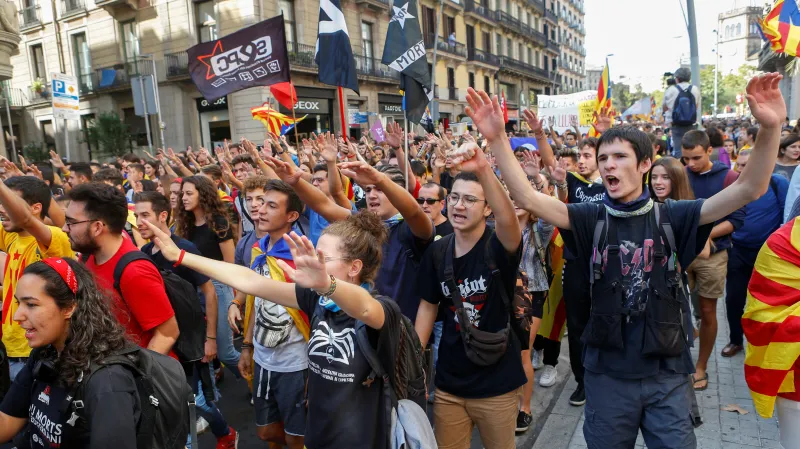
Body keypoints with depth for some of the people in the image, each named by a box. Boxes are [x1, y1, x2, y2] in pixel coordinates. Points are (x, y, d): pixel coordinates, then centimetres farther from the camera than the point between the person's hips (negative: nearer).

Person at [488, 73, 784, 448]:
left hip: (666, 374, 0)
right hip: (607, 372, 1)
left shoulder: (671, 216, -5)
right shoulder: (592, 218, -5)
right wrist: (497, 139, -26)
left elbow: (749, 190, -13)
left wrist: (770, 128, -28)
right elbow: (527, 198, -16)